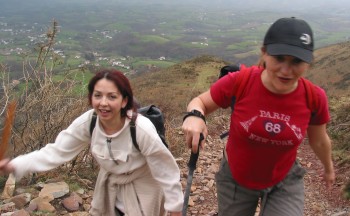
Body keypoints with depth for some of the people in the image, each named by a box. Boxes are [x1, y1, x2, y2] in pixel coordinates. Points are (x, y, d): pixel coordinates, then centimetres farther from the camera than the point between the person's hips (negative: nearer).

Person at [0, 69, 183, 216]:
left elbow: (166, 170, -23)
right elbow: (57, 151, -14)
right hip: (110, 188, 4)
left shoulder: (142, 130, -35)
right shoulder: (87, 122, -21)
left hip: (142, 192, -4)